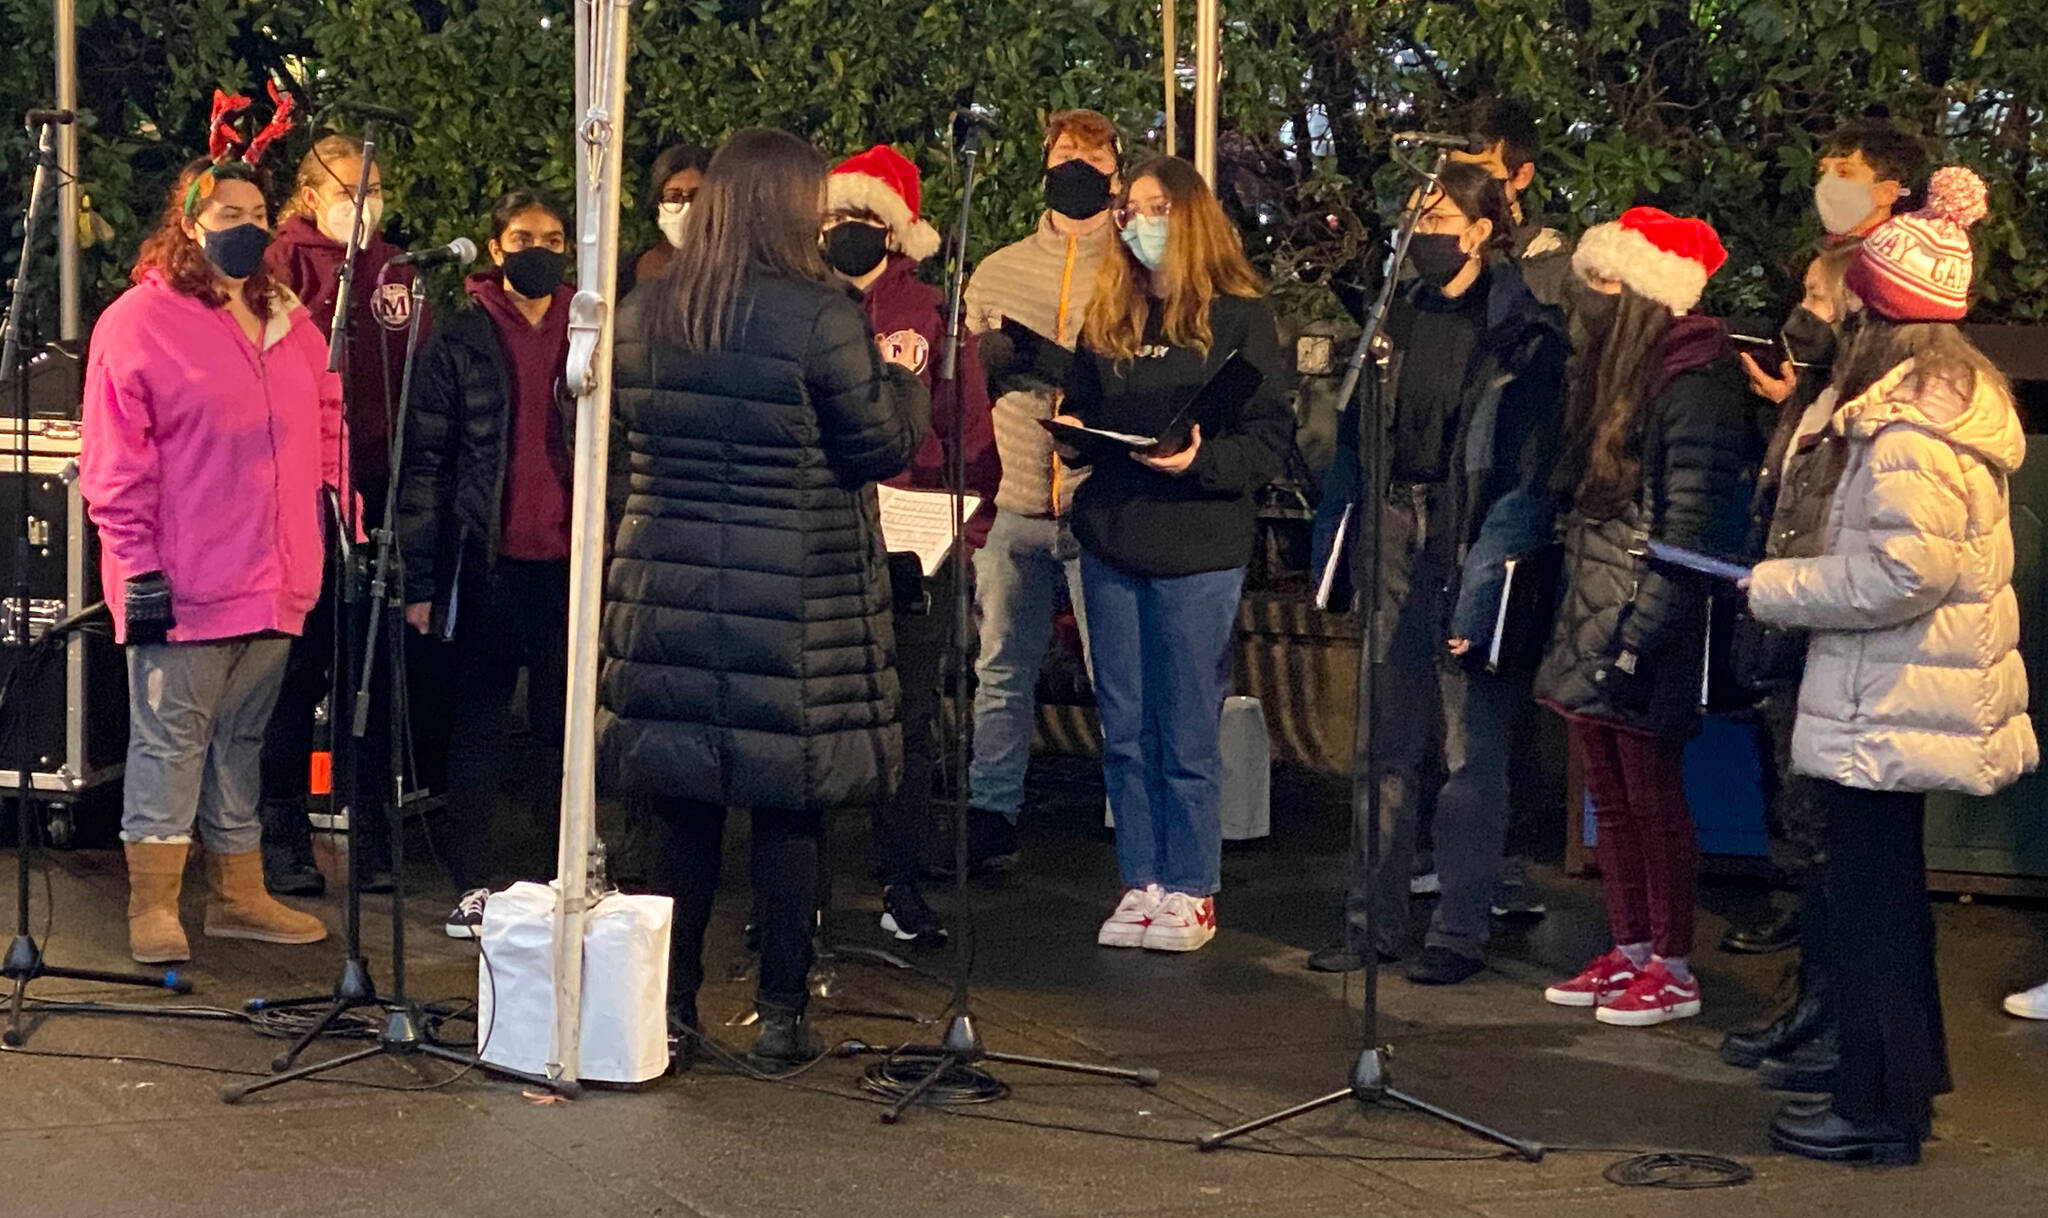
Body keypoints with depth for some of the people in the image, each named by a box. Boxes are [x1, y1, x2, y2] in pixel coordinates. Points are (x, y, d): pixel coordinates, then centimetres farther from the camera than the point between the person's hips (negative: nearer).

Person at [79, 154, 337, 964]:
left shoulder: (290, 325, 14)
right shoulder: (139, 321, -6)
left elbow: (328, 432, 22)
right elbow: (114, 462, -9)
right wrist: (138, 565, -13)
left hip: (272, 584, 6)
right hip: (182, 586, -6)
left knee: (242, 742, 14)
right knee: (170, 740, -1)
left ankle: (238, 896, 22)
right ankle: (153, 907, 5)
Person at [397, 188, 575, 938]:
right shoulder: (461, 342, 4)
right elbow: (424, 462, 1)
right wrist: (418, 578, -6)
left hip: (570, 564, 1)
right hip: (487, 563, -1)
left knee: (566, 725, 6)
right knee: (478, 724, 5)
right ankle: (472, 884, 11)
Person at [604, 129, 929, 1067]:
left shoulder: (639, 316, 4)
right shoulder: (820, 316, -12)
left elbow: (603, 445, 12)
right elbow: (883, 445, -7)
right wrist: (903, 382, 11)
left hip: (666, 587, 4)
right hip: (797, 598, -4)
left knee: (682, 801, 12)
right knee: (788, 807, 4)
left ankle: (672, 999, 18)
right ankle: (781, 1015, 9)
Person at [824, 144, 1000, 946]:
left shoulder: (935, 315, 6)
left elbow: (969, 427, 6)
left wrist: (972, 520, -3)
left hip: (913, 542, 0)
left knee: (910, 717, 4)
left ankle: (902, 885, 13)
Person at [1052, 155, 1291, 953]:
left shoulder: (1239, 315, -2)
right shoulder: (1109, 316, 13)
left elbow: (1271, 438, -7)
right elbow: (1079, 405, 22)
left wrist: (1201, 460, -22)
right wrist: (1071, 430, 0)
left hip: (1198, 549, -5)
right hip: (1110, 538, 5)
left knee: (1188, 732, 0)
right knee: (1124, 729, 8)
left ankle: (1191, 892, 10)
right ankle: (1140, 882, 18)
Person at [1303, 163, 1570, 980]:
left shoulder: (1524, 333, -8)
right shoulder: (1403, 317, 11)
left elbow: (1526, 475, -11)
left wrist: (1482, 590, -17)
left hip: (1473, 547, -6)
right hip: (1398, 537, 6)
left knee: (1472, 750, -1)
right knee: (1384, 744, 9)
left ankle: (1461, 932, 7)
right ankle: (1373, 919, 16)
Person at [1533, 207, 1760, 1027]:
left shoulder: (1694, 381, -13)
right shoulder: (1613, 365, 15)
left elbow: (1689, 525, -18)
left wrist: (1642, 633, -21)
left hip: (1642, 625, -9)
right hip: (1588, 617, 9)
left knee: (1653, 798, -1)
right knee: (1610, 798, 12)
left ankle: (1673, 972, 7)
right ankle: (1629, 952, 22)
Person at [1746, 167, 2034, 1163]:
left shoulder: (1908, 428, -21)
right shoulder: (1955, 401, 12)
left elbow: (1903, 572, -27)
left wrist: (1775, 587, -16)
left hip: (1888, 710, -10)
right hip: (1914, 699, 10)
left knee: (1871, 902, -1)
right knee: (1886, 894, 19)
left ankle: (1879, 1108, 7)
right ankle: (1901, 1081, 30)